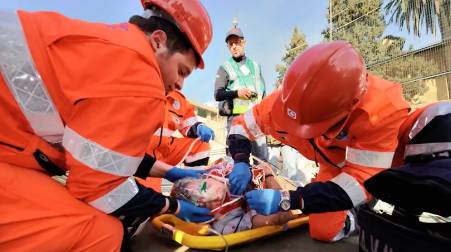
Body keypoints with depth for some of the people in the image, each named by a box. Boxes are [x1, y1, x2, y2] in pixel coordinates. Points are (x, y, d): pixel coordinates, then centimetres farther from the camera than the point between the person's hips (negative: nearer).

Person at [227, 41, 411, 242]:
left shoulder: (383, 110, -38)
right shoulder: (290, 97, -31)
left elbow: (362, 181, -40)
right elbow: (243, 124, -17)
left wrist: (287, 200, -49)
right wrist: (241, 162, -36)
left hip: (378, 167, -1)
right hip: (336, 166, 2)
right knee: (324, 230, -10)